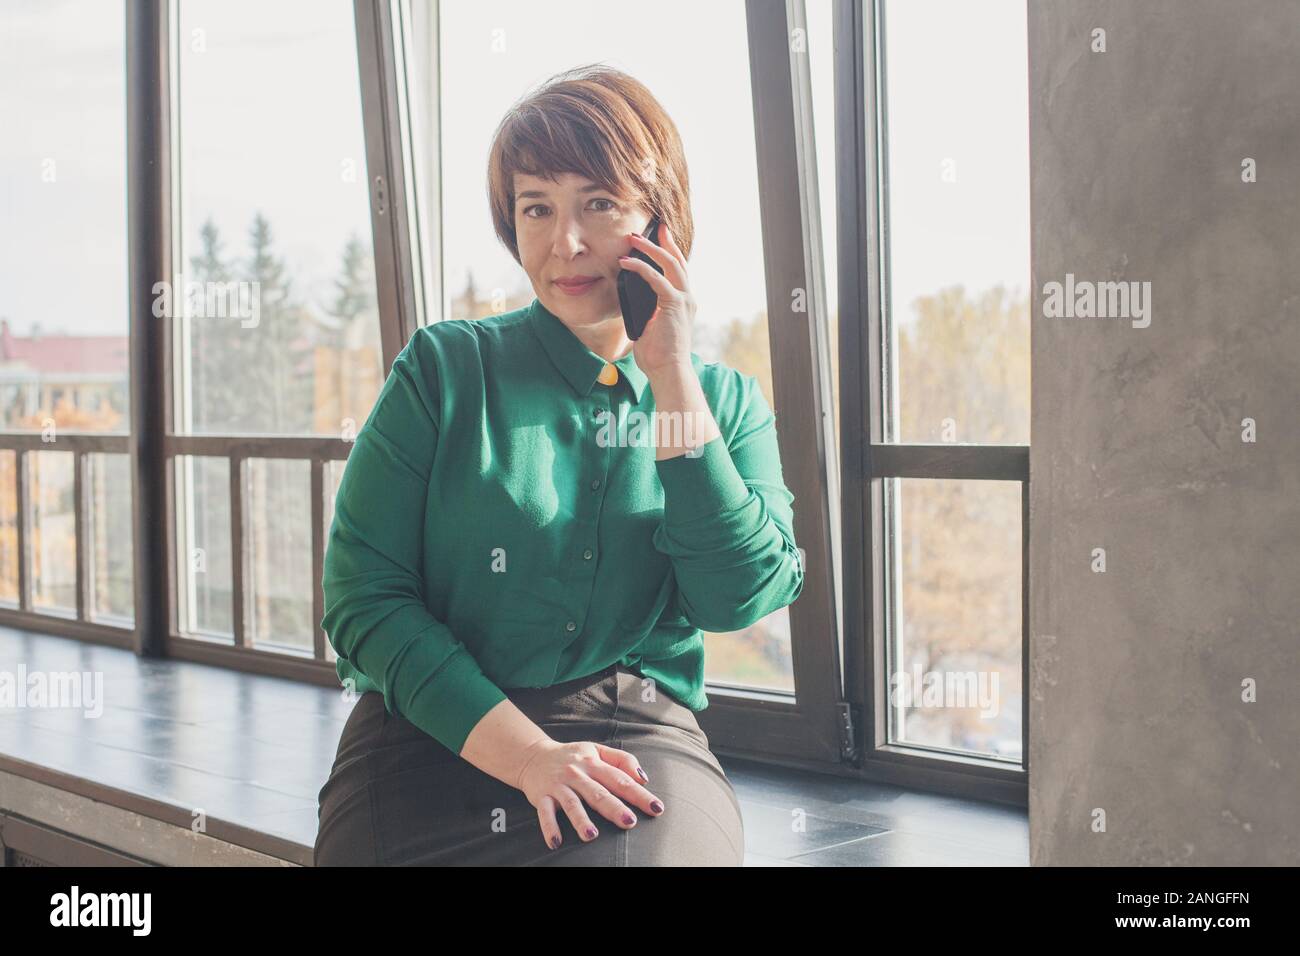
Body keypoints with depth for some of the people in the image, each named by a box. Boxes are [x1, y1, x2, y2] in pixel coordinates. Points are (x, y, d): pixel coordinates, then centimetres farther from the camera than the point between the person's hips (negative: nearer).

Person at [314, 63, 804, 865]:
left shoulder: (727, 400, 11)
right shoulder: (444, 369, 5)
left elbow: (738, 600, -5)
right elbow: (363, 595, -2)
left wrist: (671, 377, -6)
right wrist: (525, 753, -13)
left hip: (638, 736, 0)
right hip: (438, 733, 0)